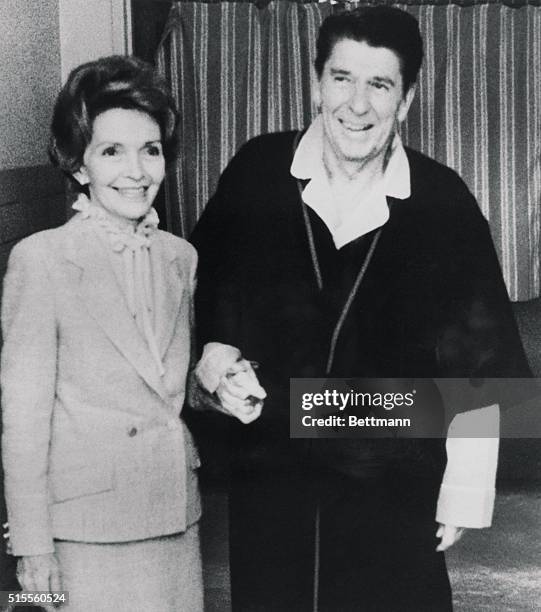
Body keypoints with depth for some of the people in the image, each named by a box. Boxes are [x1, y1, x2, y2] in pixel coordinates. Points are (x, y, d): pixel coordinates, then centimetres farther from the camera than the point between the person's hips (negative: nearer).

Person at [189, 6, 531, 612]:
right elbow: (201, 291, 11)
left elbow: (475, 366, -3)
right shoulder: (256, 172, -5)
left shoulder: (443, 202, -8)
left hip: (394, 492, -1)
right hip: (268, 478, 2)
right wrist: (215, 359, -7)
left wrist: (464, 494, -3)